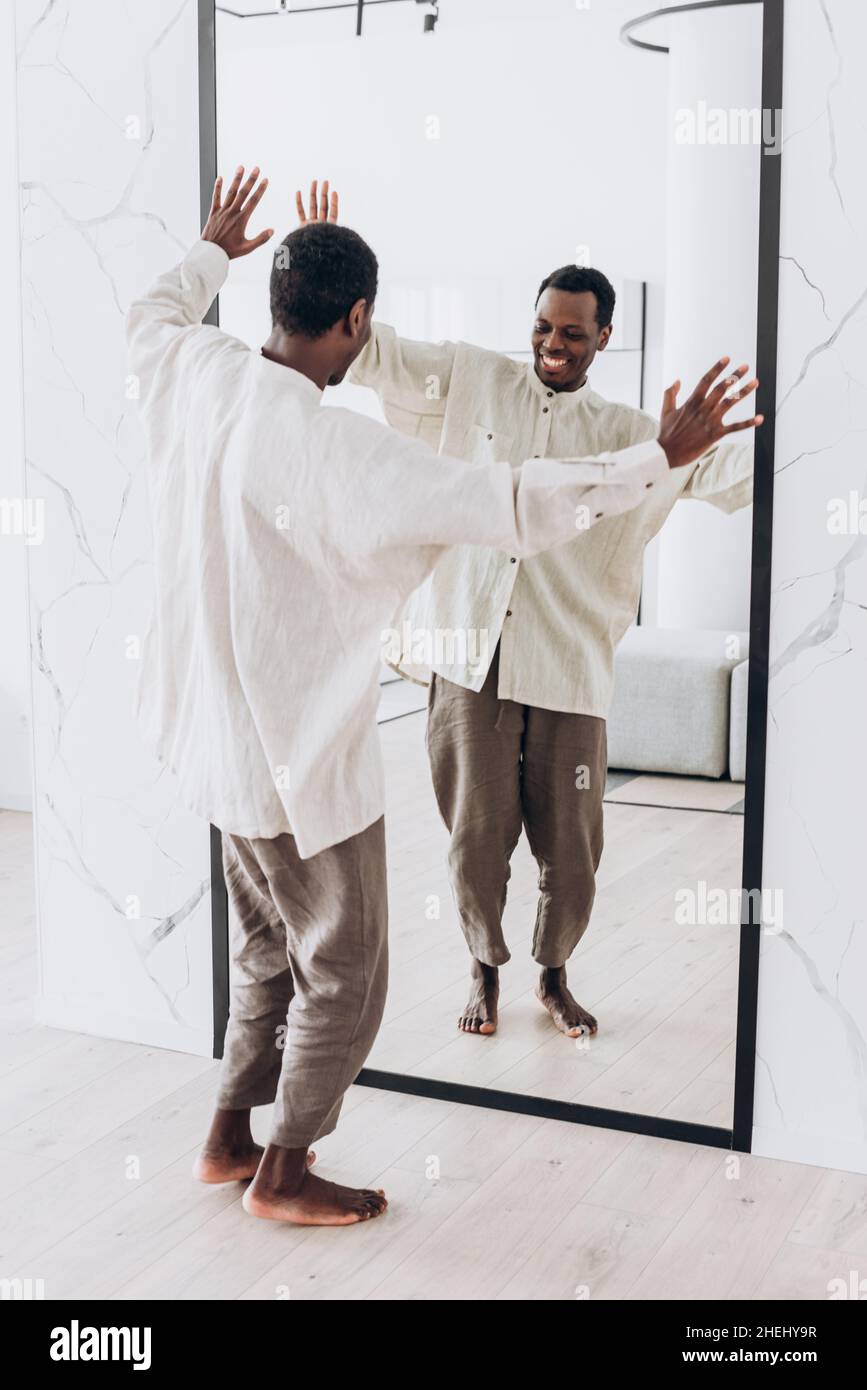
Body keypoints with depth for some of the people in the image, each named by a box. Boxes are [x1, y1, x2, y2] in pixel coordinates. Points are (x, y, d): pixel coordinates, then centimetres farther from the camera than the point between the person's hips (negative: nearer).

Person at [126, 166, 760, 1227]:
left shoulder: (193, 374, -4)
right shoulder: (337, 448, -27)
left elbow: (155, 314, 22)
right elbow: (512, 506, -26)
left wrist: (212, 251, 40)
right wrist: (661, 458, -16)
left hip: (216, 734, 9)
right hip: (300, 755, -9)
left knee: (271, 949, 25)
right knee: (344, 977, 11)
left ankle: (229, 1138, 38)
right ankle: (282, 1175, 26)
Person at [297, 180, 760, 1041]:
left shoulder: (630, 435, 8)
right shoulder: (468, 379, 8)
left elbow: (734, 477, -1)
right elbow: (368, 351, 7)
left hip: (568, 673, 1)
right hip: (469, 657, 0)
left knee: (571, 854, 7)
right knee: (475, 841, 6)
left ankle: (552, 975, 34)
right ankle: (485, 970, 33)